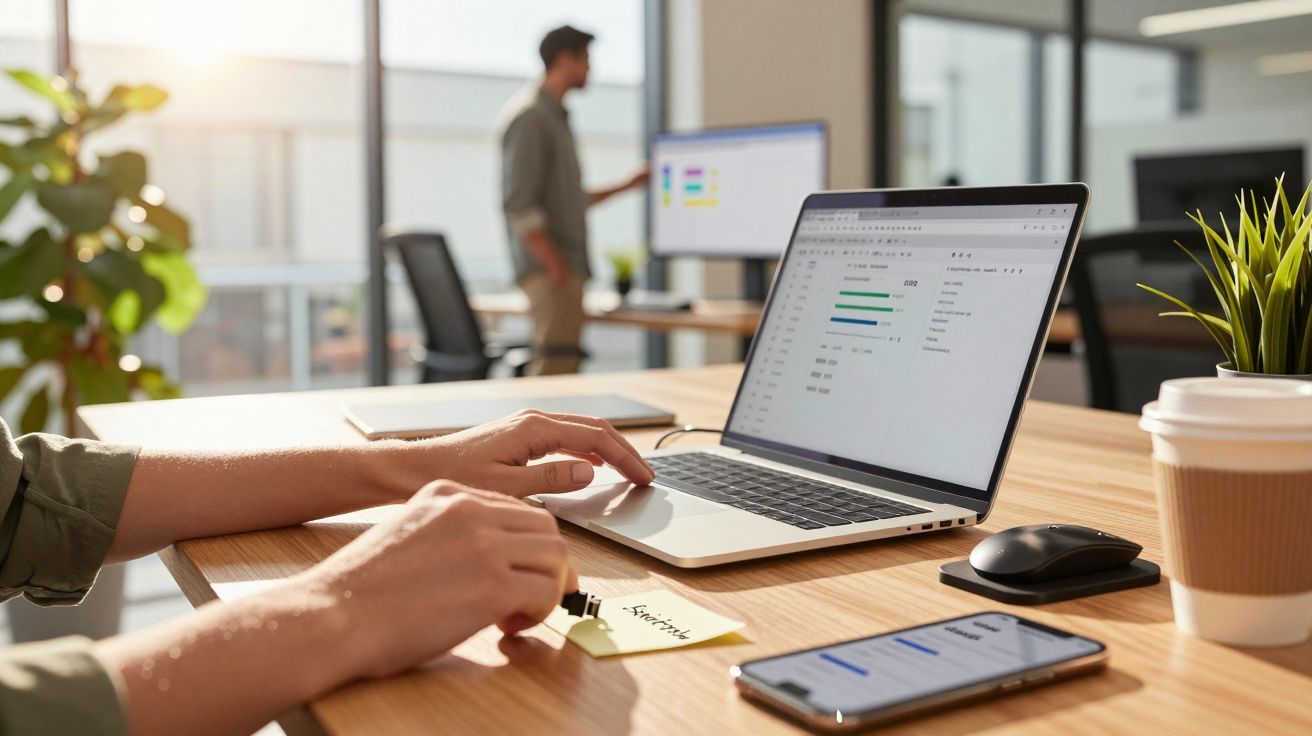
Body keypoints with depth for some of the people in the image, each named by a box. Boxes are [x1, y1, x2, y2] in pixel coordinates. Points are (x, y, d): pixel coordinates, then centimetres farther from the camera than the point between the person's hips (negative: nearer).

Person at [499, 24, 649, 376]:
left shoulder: (555, 116, 20)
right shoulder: (530, 116, -10)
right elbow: (519, 205, -18)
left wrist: (628, 185, 26)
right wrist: (556, 267, -19)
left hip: (567, 267, 10)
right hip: (550, 270, -10)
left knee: (565, 366, 11)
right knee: (555, 370, -14)